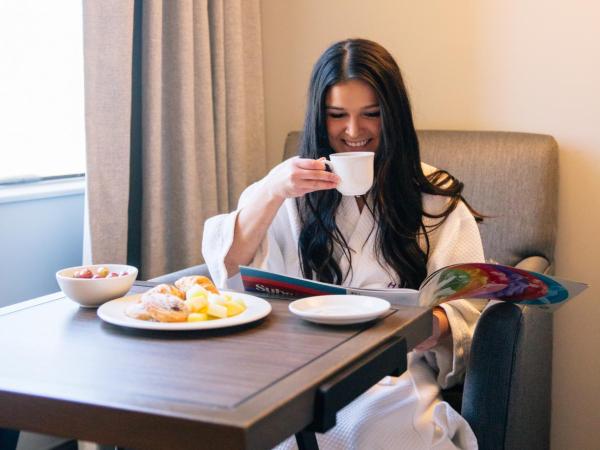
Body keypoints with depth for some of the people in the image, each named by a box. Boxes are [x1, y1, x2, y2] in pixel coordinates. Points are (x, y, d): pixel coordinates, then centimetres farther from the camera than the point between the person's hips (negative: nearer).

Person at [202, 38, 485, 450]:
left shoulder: (435, 197, 10)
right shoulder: (296, 189, 14)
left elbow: (467, 309, 2)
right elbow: (228, 268, 2)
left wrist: (434, 326, -23)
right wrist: (271, 192, -14)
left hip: (396, 373, -1)